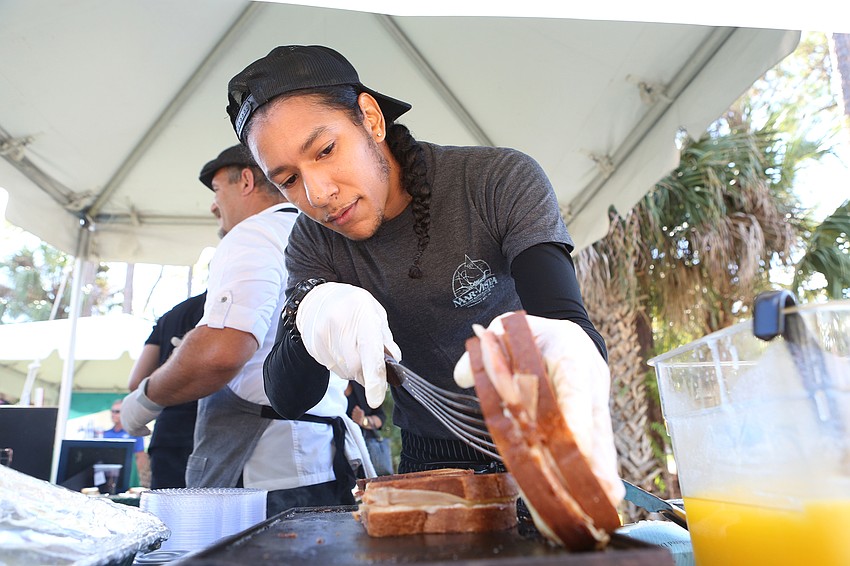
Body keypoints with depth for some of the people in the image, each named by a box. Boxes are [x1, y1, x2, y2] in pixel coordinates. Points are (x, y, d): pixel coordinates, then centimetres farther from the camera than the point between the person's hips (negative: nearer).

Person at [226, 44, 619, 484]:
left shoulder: (503, 181, -16)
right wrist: (311, 307, -31)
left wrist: (572, 350, -51)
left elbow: (570, 321, -27)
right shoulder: (314, 244, -6)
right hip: (422, 464, 1)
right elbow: (287, 401, -11)